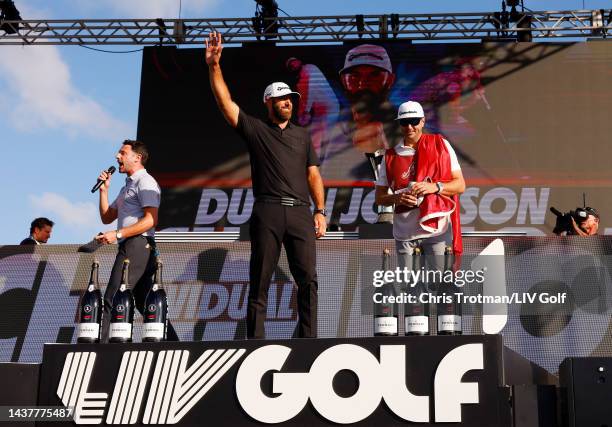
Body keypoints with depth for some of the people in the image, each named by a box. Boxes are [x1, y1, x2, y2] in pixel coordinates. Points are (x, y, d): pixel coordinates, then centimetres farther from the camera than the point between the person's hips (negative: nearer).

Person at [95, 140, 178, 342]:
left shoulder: (145, 182, -4)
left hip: (137, 244, -10)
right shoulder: (127, 186, 27)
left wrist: (117, 234, -21)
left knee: (112, 299, -15)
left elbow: (151, 220, -16)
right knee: (145, 303, 7)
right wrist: (103, 189, 14)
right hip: (130, 247, 10)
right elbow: (107, 218, 26)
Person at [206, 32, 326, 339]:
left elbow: (313, 175, 17)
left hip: (300, 212, 3)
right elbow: (225, 102, 0)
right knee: (260, 281, -2)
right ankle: (256, 342, 1)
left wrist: (320, 211, 6)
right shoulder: (255, 129, 11)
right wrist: (214, 66, -11)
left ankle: (308, 342, -1)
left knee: (308, 279, -4)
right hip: (267, 212, -3)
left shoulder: (302, 135, 21)